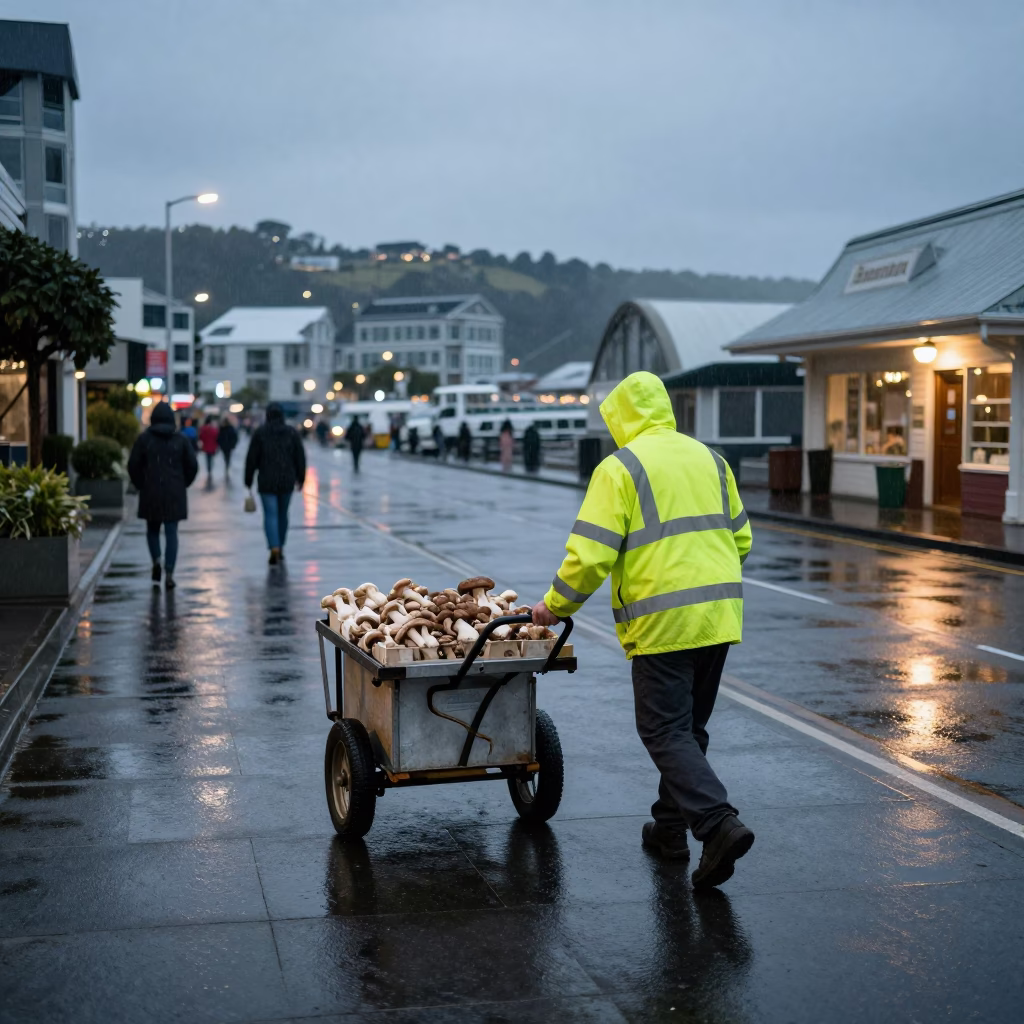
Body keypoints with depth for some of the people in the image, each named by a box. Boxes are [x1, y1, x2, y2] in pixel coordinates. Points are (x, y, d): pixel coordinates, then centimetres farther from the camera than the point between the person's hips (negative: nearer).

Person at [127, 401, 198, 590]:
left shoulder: (144, 438, -1)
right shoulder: (181, 439, 1)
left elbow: (133, 465, -3)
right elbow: (192, 466, 0)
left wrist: (141, 485, 10)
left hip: (150, 493, 0)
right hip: (175, 494, 0)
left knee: (152, 529, 18)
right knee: (171, 532, 2)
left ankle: (156, 562, -2)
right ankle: (169, 574, -5)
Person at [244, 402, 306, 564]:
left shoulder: (260, 432, -4)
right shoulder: (292, 432, 1)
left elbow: (251, 458, -3)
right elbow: (300, 457, 2)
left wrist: (248, 481, 6)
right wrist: (300, 478, 11)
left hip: (267, 481, -2)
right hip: (287, 480, 2)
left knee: (270, 515, -4)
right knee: (283, 514, 16)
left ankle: (274, 548, -21)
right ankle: (280, 548, 25)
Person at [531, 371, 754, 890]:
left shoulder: (620, 468, -7)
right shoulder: (708, 458, 13)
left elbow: (591, 554, -14)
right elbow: (739, 539, 18)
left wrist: (556, 605, -1)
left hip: (663, 620, -7)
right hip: (719, 613, 7)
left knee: (666, 731, -1)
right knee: (689, 726, 18)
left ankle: (719, 824, -16)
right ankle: (669, 827, 28)